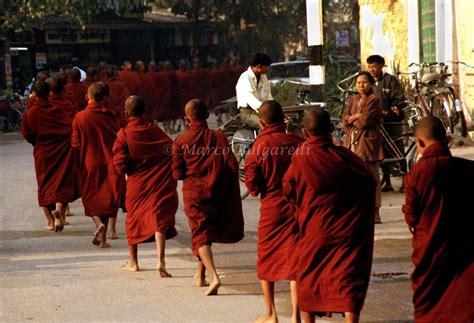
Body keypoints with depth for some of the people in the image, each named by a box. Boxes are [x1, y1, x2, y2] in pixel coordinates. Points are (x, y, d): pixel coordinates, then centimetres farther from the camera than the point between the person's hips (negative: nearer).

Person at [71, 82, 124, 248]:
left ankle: (99, 223, -15)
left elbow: (75, 143, -6)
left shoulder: (80, 117, -8)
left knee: (90, 197, 12)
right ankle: (102, 237, 7)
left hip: (89, 163, -1)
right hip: (108, 162, 1)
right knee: (106, 197, 9)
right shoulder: (110, 115, -4)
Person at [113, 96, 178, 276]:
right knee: (159, 220, -3)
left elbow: (120, 164, -12)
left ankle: (133, 262, 28)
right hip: (159, 184, 0)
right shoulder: (155, 131, -3)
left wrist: (130, 171, 9)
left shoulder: (124, 134, -9)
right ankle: (160, 261, -22)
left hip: (136, 185, 0)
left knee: (133, 220, 18)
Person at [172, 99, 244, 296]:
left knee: (200, 234, -4)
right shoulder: (219, 137, -1)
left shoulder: (181, 141, -3)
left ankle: (213, 276, -26)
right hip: (216, 193, 3)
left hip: (193, 193, -3)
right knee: (209, 229, 22)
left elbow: (177, 174, -2)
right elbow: (232, 167, -8)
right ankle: (200, 274, 32)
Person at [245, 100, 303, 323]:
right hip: (297, 209, 1)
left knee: (267, 260, 16)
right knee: (295, 259, 6)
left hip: (271, 209, -1)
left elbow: (252, 187, -8)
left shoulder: (259, 147, -10)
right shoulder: (298, 143, -6)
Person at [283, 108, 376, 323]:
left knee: (308, 276, 17)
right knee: (347, 279, -1)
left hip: (314, 231, 0)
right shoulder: (344, 156, -7)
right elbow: (369, 180, 3)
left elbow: (288, 189, 1)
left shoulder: (301, 158, -10)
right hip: (346, 231, 0)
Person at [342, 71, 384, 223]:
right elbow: (345, 118, 8)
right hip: (353, 142, 6)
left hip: (367, 142, -6)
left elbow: (365, 120, -12)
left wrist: (352, 118, 2)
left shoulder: (374, 100, -3)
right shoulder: (353, 100, 19)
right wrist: (357, 117, -8)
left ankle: (375, 213, -4)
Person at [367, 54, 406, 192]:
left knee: (398, 151, -4)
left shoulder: (391, 80, -1)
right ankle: (387, 183, 14)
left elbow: (400, 99, -8)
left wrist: (396, 107, -28)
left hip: (392, 120, -5)